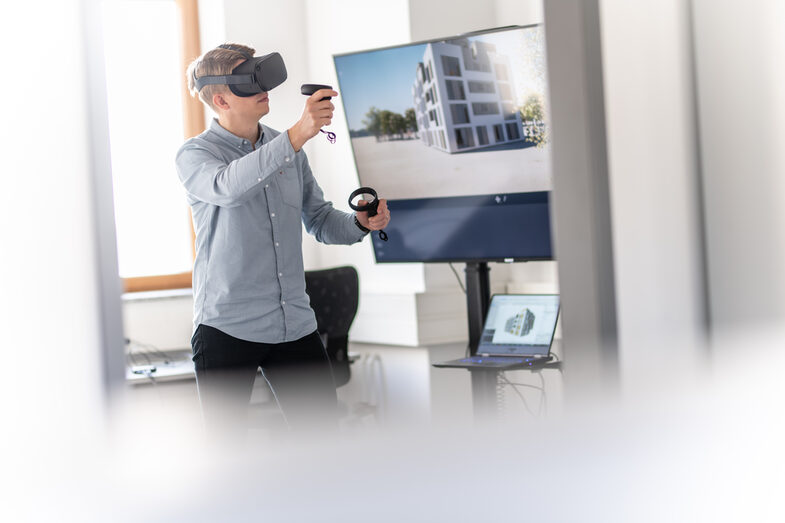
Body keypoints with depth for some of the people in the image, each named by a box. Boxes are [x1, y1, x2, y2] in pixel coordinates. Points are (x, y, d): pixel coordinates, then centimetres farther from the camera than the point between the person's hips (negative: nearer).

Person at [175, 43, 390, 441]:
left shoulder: (288, 149, 12)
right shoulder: (195, 154, -6)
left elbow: (320, 220, 17)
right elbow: (229, 186, -30)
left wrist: (360, 223, -6)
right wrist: (298, 134, -40)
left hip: (295, 324, 5)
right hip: (226, 328, -5)